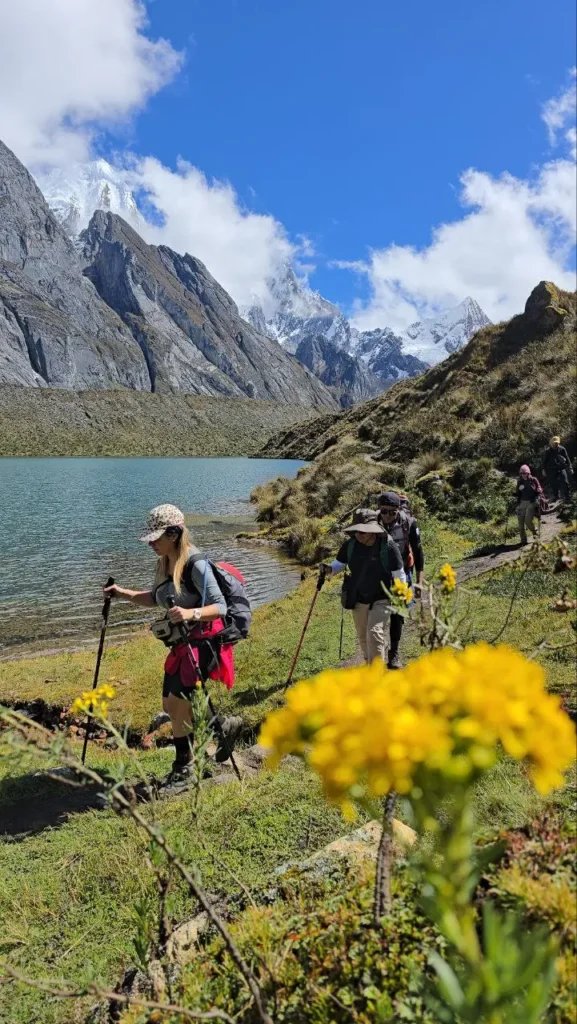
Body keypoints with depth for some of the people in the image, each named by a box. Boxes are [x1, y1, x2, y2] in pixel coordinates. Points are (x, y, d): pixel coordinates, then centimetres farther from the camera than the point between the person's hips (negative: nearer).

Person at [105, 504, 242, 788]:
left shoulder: (196, 564, -22)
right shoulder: (164, 563, 4)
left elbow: (220, 607, -25)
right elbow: (156, 598, 19)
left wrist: (192, 613, -42)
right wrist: (123, 593, 6)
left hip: (204, 642, -9)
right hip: (181, 644, 9)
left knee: (177, 699, -9)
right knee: (171, 704, 13)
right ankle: (223, 727, 31)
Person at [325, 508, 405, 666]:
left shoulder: (388, 546, -20)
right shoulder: (350, 545, -11)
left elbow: (399, 575, -10)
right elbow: (340, 564, 2)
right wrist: (329, 568, -21)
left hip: (381, 599, -4)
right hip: (358, 599, 5)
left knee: (375, 634, -16)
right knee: (363, 637, 18)